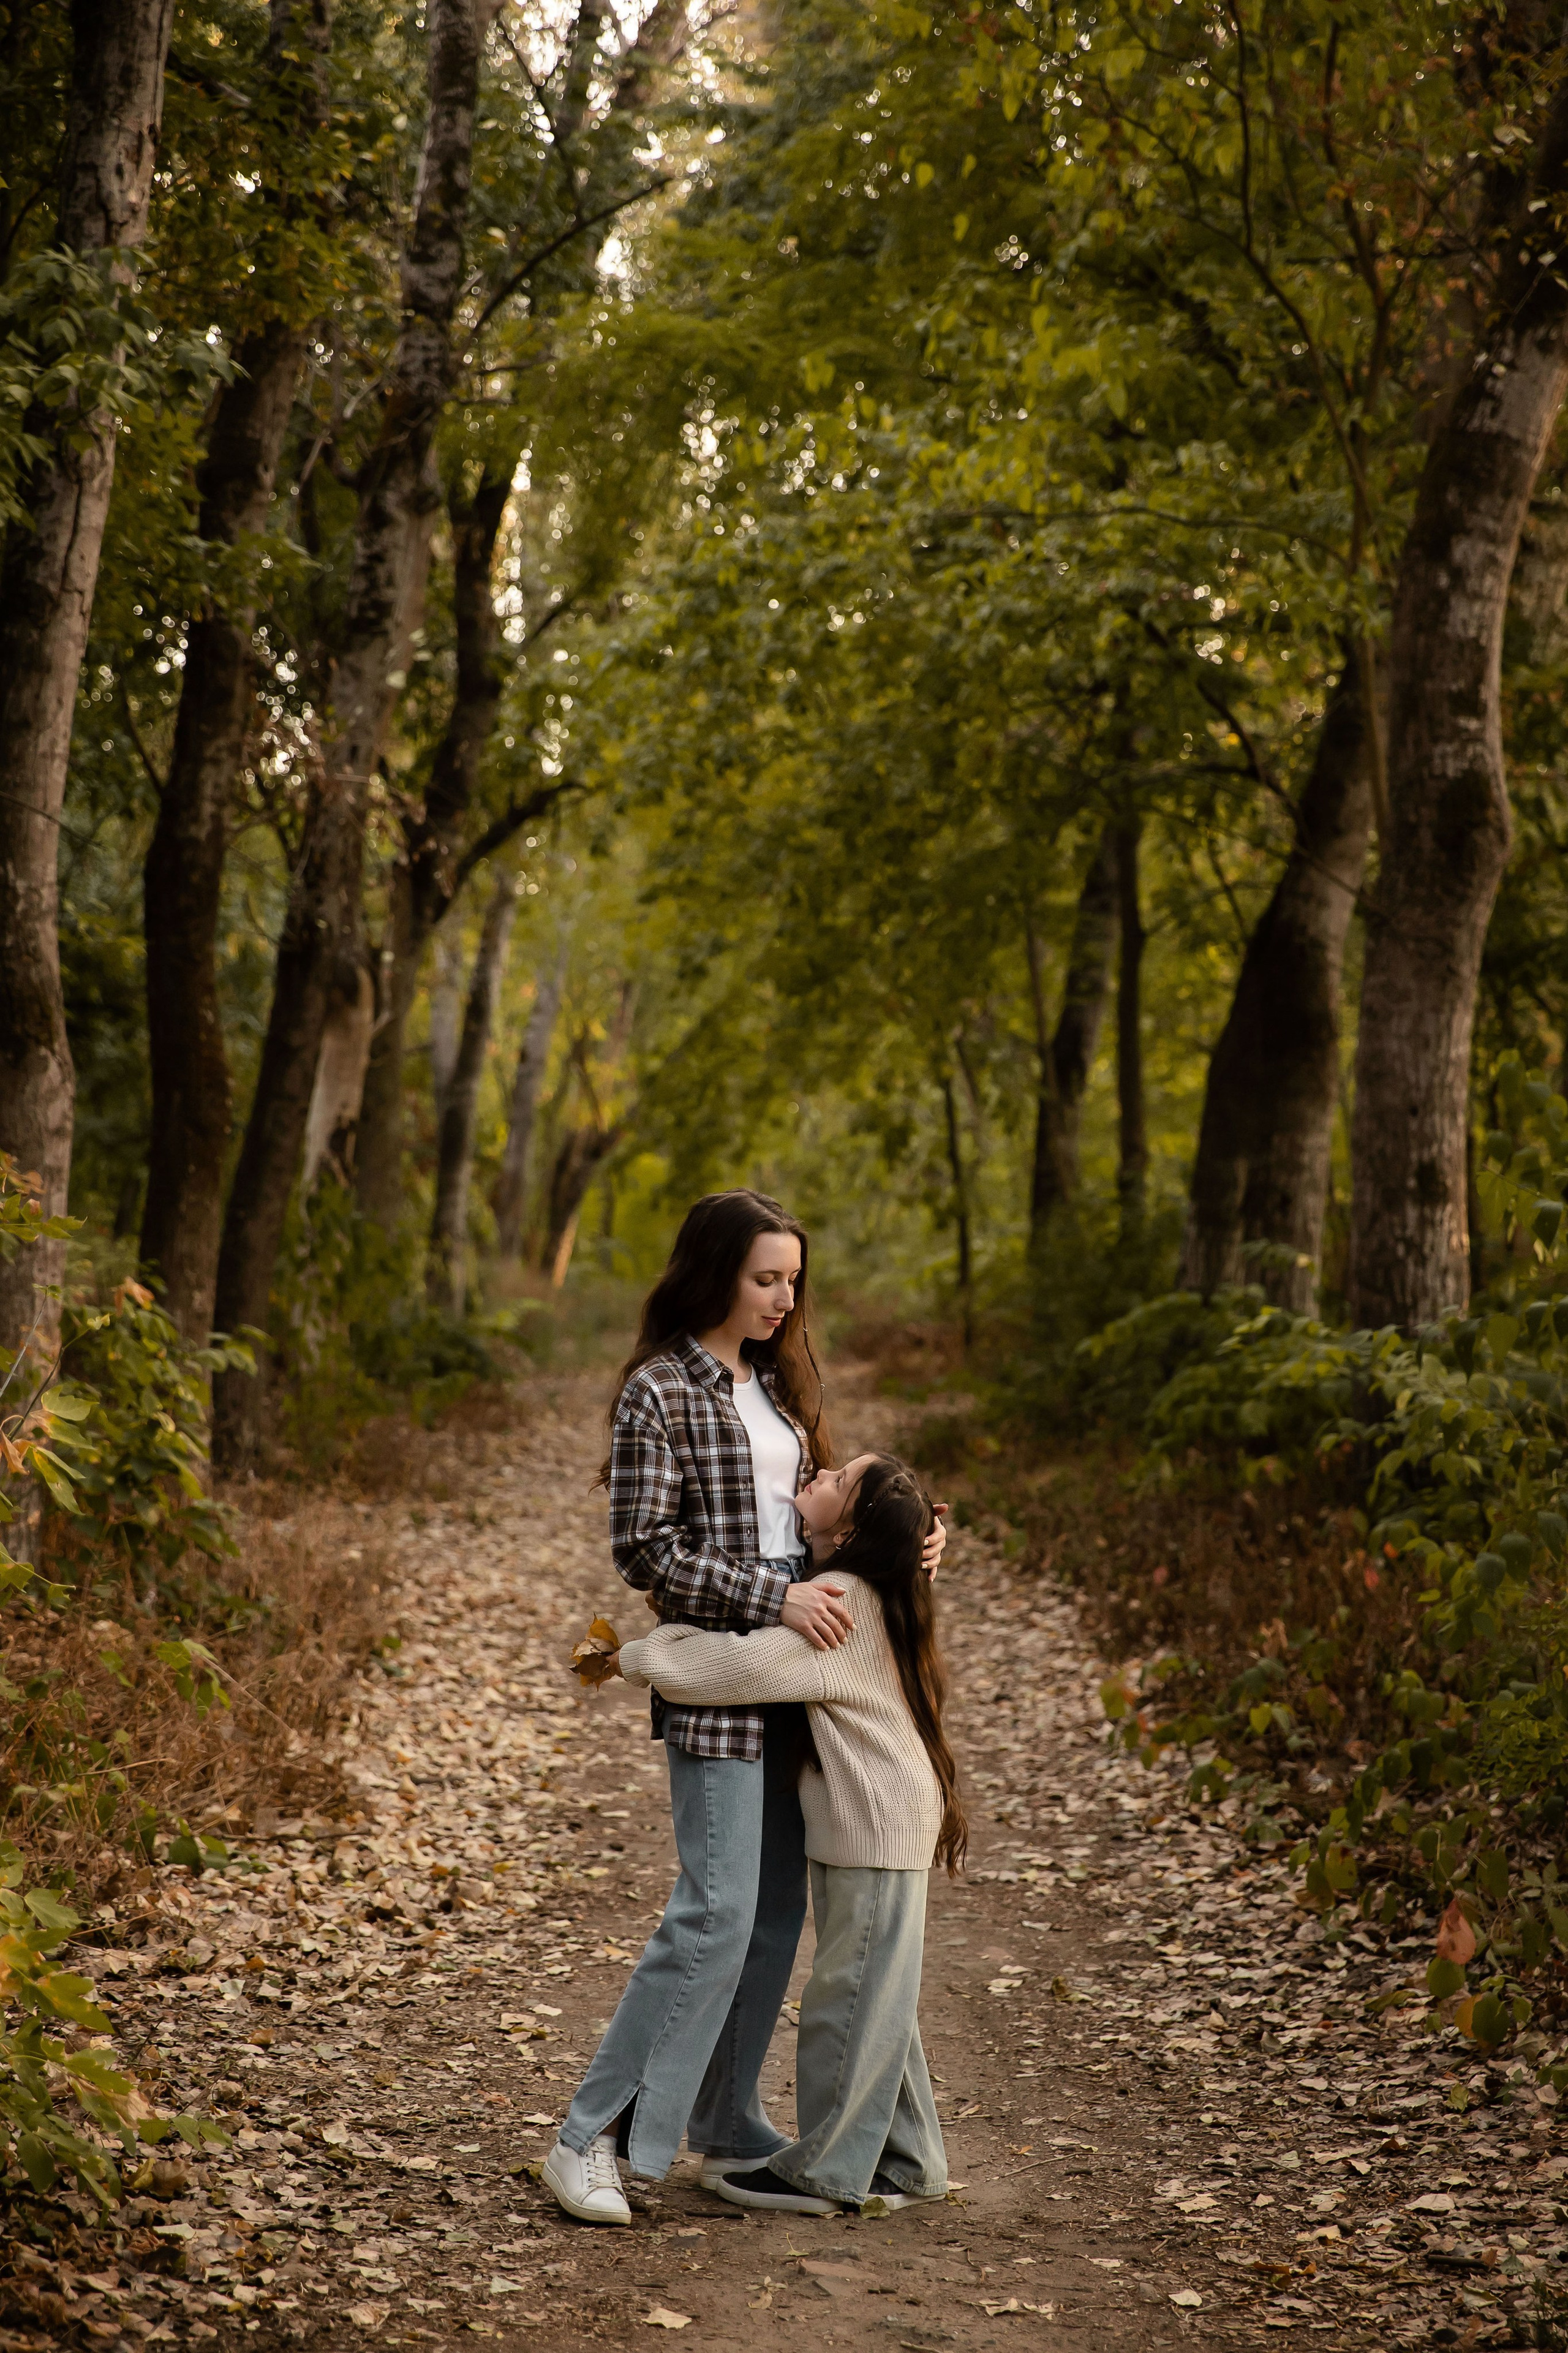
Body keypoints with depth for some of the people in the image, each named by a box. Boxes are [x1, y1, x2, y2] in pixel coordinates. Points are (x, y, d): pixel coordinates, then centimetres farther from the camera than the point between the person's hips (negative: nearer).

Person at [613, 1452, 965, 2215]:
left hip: (876, 1826, -10)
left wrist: (633, 1657, -12)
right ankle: (901, 2162, 26)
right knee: (872, 1998, 17)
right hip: (874, 1818, 10)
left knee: (850, 1996, 1)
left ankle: (821, 2172, 11)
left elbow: (736, 1665, -27)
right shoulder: (852, 1593, 7)